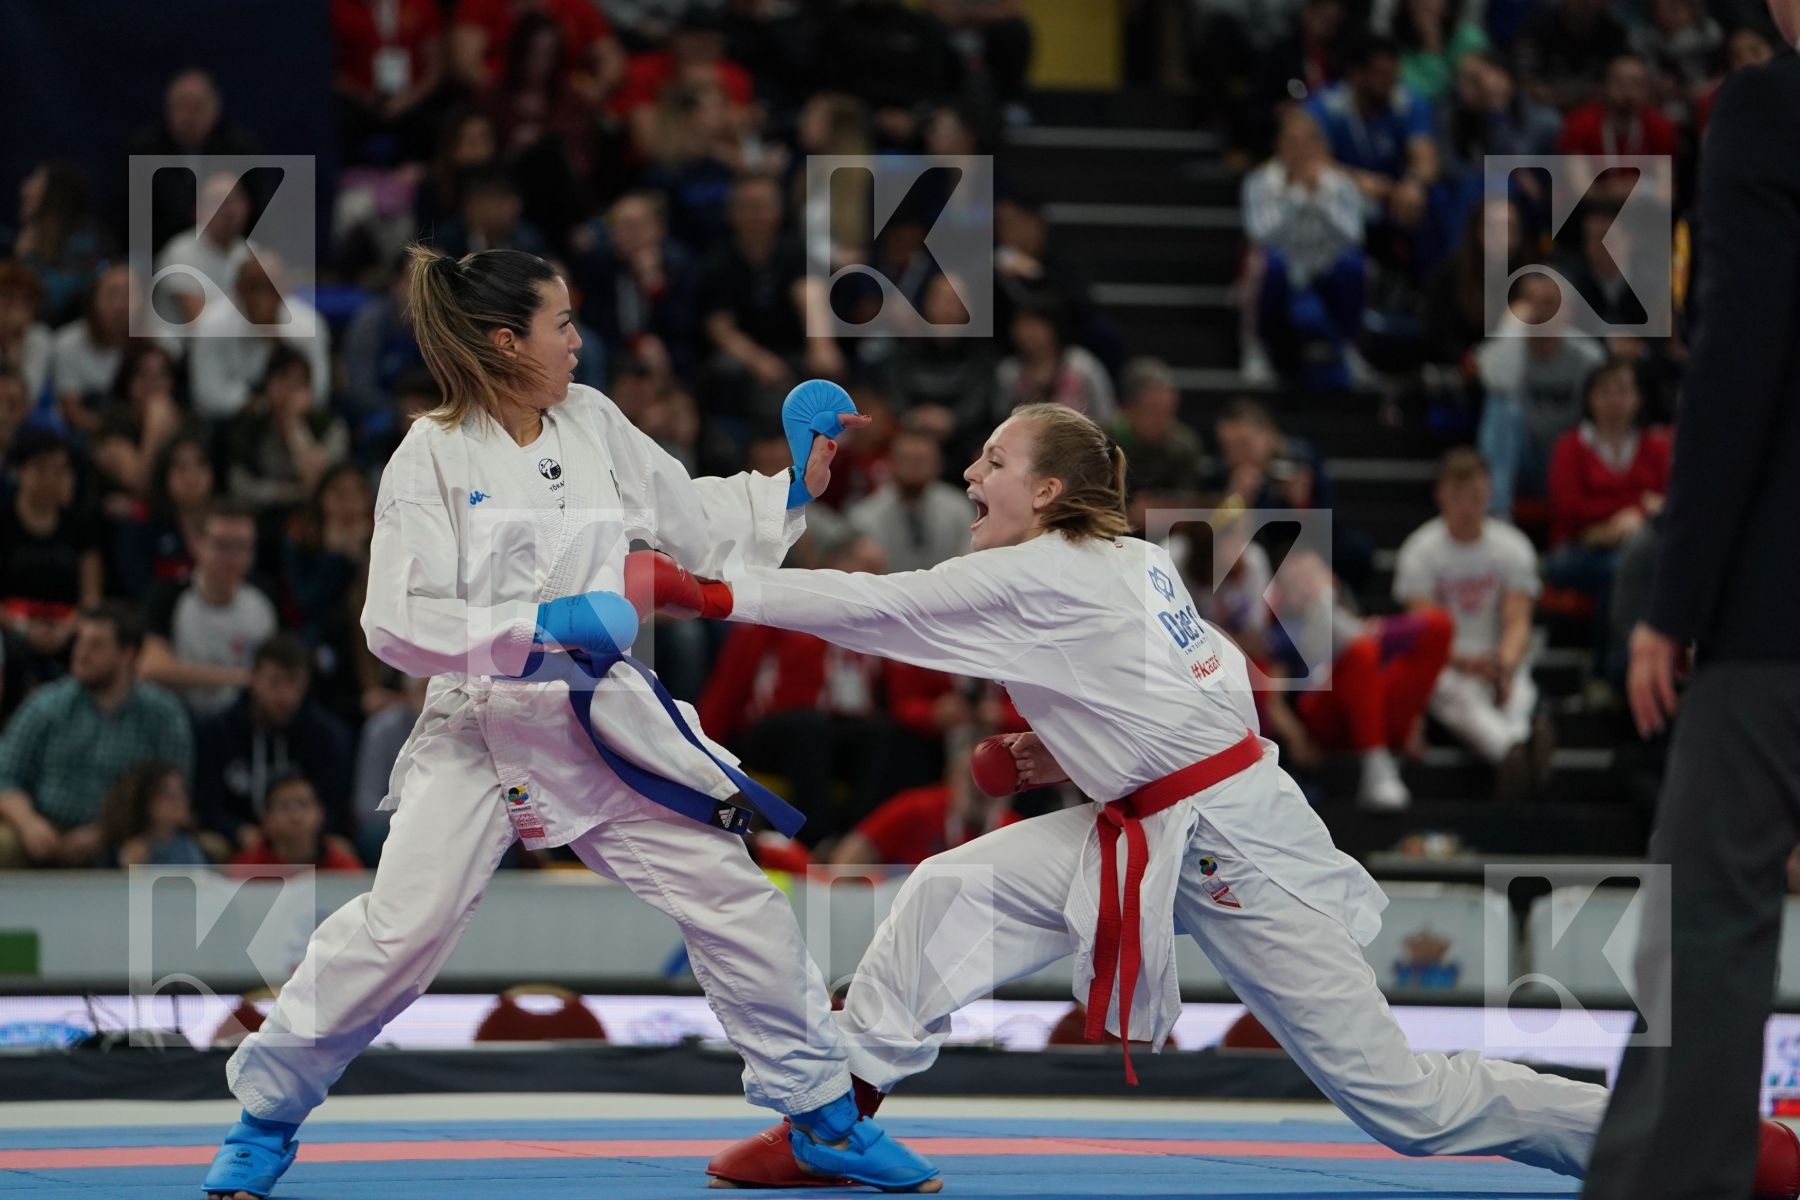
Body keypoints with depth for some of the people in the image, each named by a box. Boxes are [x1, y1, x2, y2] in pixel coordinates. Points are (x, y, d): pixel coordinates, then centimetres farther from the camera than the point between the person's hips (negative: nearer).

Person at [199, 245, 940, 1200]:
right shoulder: (434, 457, -12)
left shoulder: (594, 426, 3)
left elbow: (692, 519, 18)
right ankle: (266, 1118, 8)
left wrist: (792, 490, 8)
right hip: (479, 731, -5)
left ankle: (821, 1116, 18)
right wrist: (539, 627, -22)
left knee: (738, 907, 3)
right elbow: (398, 623, -16)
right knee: (396, 933, -12)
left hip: (602, 724, 5)